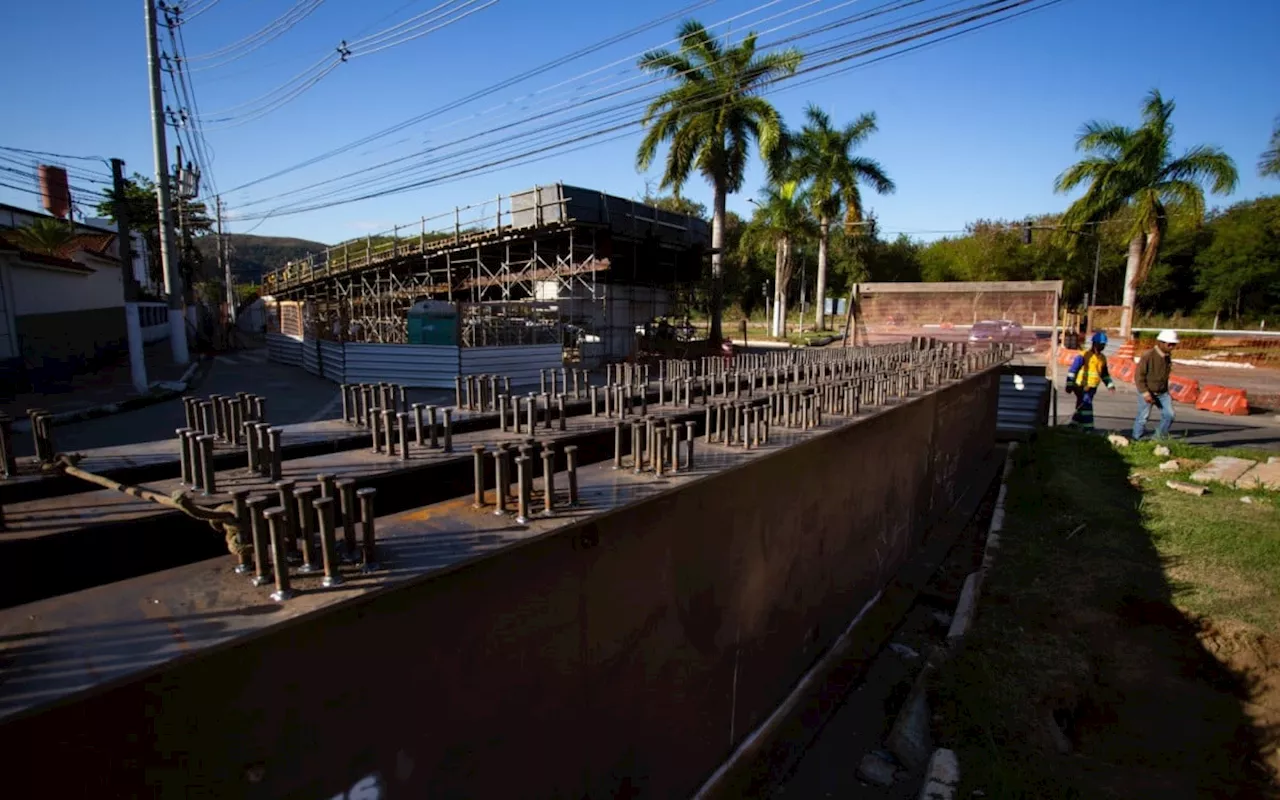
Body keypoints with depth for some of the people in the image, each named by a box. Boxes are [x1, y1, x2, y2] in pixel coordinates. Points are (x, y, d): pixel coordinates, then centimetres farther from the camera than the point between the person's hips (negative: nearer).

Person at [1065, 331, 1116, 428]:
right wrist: (1069, 384, -15)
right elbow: (1072, 370, -12)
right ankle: (1088, 427, -12)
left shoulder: (1102, 358, 13)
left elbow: (1105, 373, 24)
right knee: (1086, 405, -15)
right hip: (1081, 387, -7)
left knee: (1081, 407, 13)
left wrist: (1110, 384, 14)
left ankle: (1073, 425, 25)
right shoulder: (1084, 355, -9)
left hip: (1092, 388, 7)